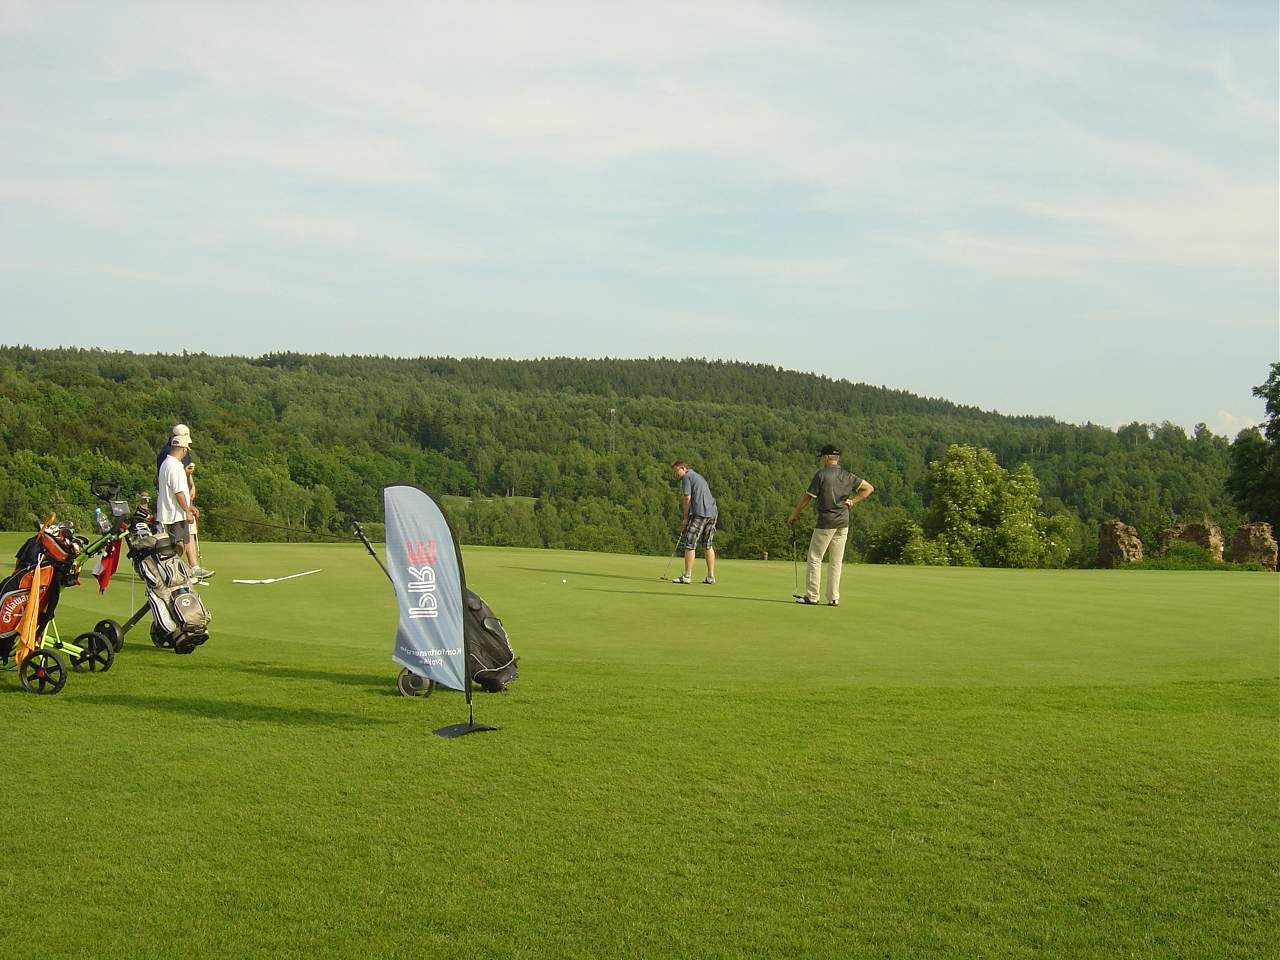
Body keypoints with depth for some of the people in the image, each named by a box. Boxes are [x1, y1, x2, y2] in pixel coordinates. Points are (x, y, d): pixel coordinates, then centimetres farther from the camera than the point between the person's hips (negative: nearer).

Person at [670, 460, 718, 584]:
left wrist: (685, 518, -2)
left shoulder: (687, 477, -2)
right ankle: (711, 576, 11)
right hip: (712, 513, 9)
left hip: (699, 513, -9)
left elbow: (687, 498, -9)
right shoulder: (698, 476, 26)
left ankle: (687, 576, -7)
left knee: (690, 545, -5)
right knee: (708, 545, 13)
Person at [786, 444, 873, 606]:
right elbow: (869, 488, 12)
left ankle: (812, 596, 0)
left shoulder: (821, 474, -9)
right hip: (843, 523, 5)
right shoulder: (848, 476, 7)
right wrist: (853, 501, 9)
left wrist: (794, 514, 3)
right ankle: (833, 598, 8)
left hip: (826, 522, -5)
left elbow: (807, 497, -8)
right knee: (836, 561, 9)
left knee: (815, 559, 2)